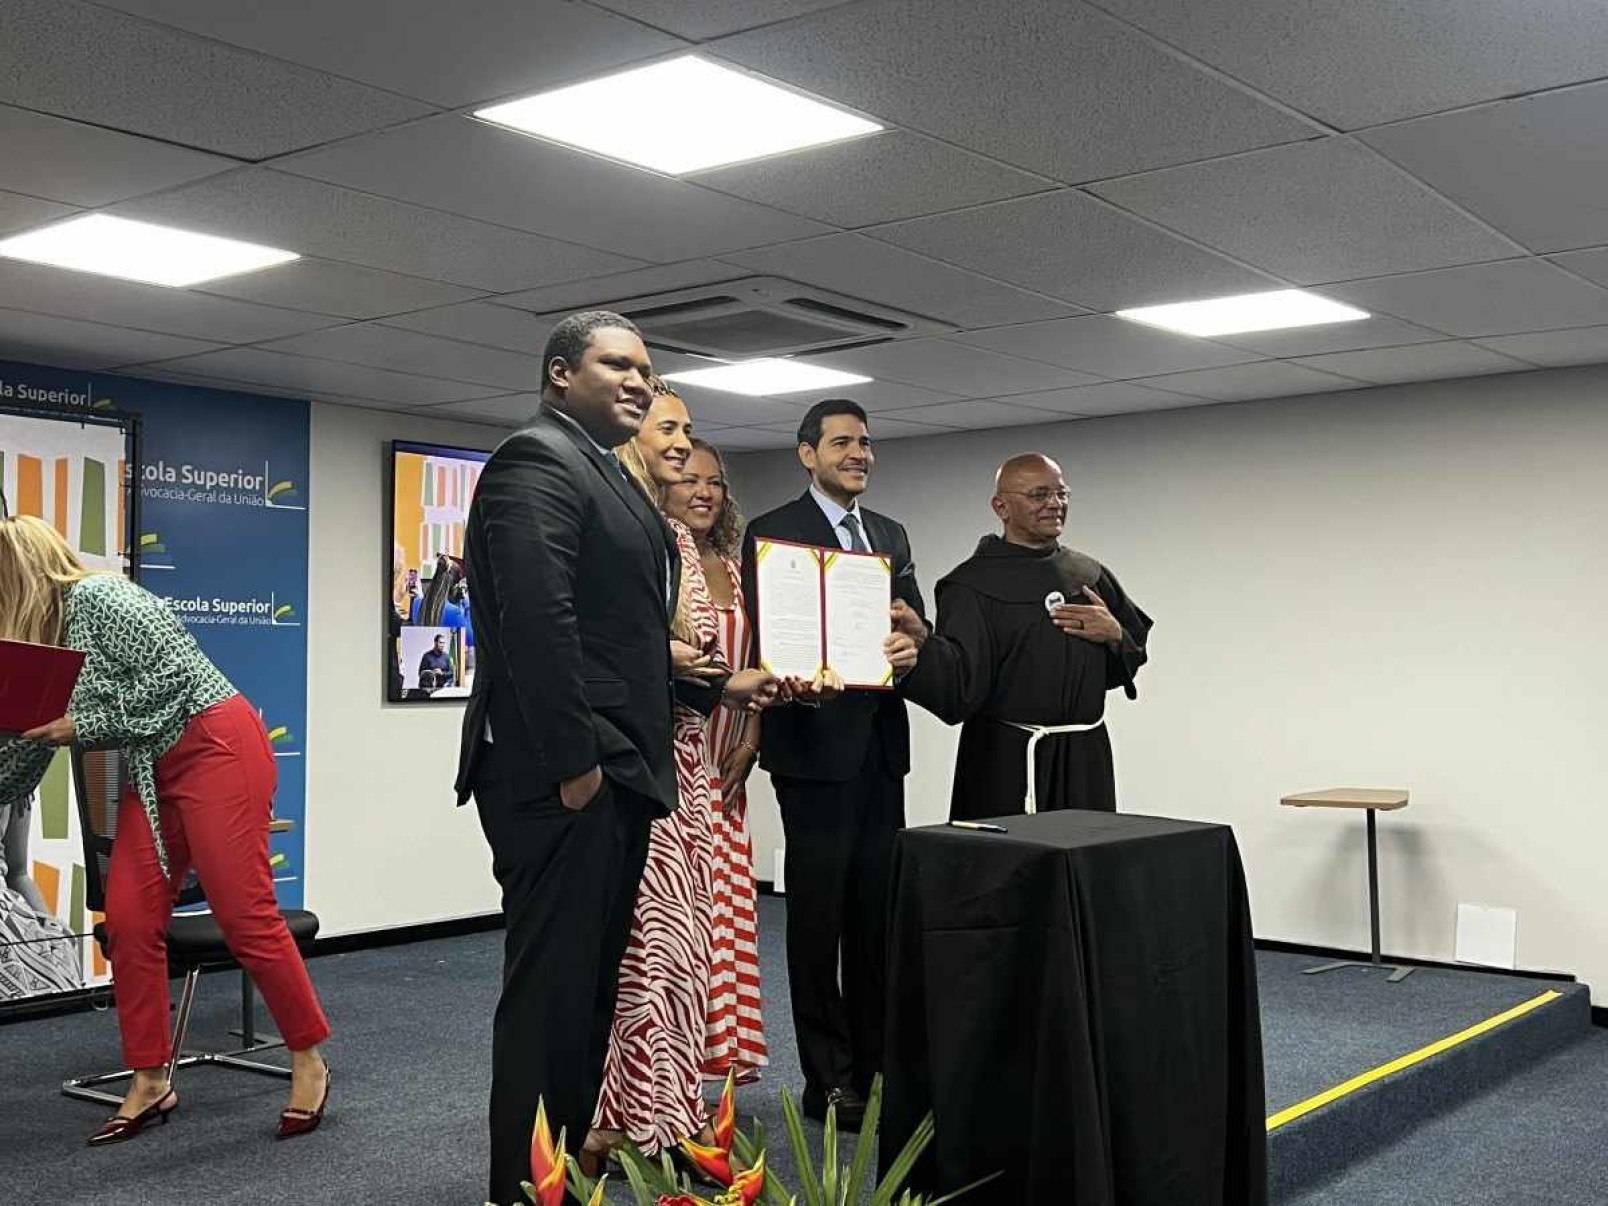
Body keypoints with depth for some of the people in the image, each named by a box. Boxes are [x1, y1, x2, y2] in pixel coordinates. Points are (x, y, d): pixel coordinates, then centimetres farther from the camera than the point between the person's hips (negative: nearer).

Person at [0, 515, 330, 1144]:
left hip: (215, 745, -9)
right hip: (153, 770, 9)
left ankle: (309, 1062, 4)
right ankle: (150, 1084, 9)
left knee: (245, 916, -9)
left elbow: (172, 674, -19)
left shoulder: (98, 596, -11)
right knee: (129, 919, 0)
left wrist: (83, 725, -15)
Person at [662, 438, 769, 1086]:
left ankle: (714, 1051, 19)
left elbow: (753, 666, 14)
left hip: (720, 773, 6)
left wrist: (749, 743, 5)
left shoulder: (736, 569, 13)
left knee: (724, 911, 8)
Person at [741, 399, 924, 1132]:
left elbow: (915, 623, 10)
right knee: (819, 912, 1)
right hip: (815, 742, -6)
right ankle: (829, 1079, 10)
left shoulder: (890, 536, 16)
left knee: (878, 911, 11)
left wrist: (911, 646, -12)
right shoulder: (772, 533, -3)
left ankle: (876, 1065, 22)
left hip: (880, 744, 6)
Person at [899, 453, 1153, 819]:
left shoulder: (1089, 574, 10)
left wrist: (1115, 635, -4)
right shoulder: (973, 583, -6)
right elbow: (960, 683, -18)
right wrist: (918, 642, -36)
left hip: (1086, 758, 5)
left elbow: (1136, 652, 18)